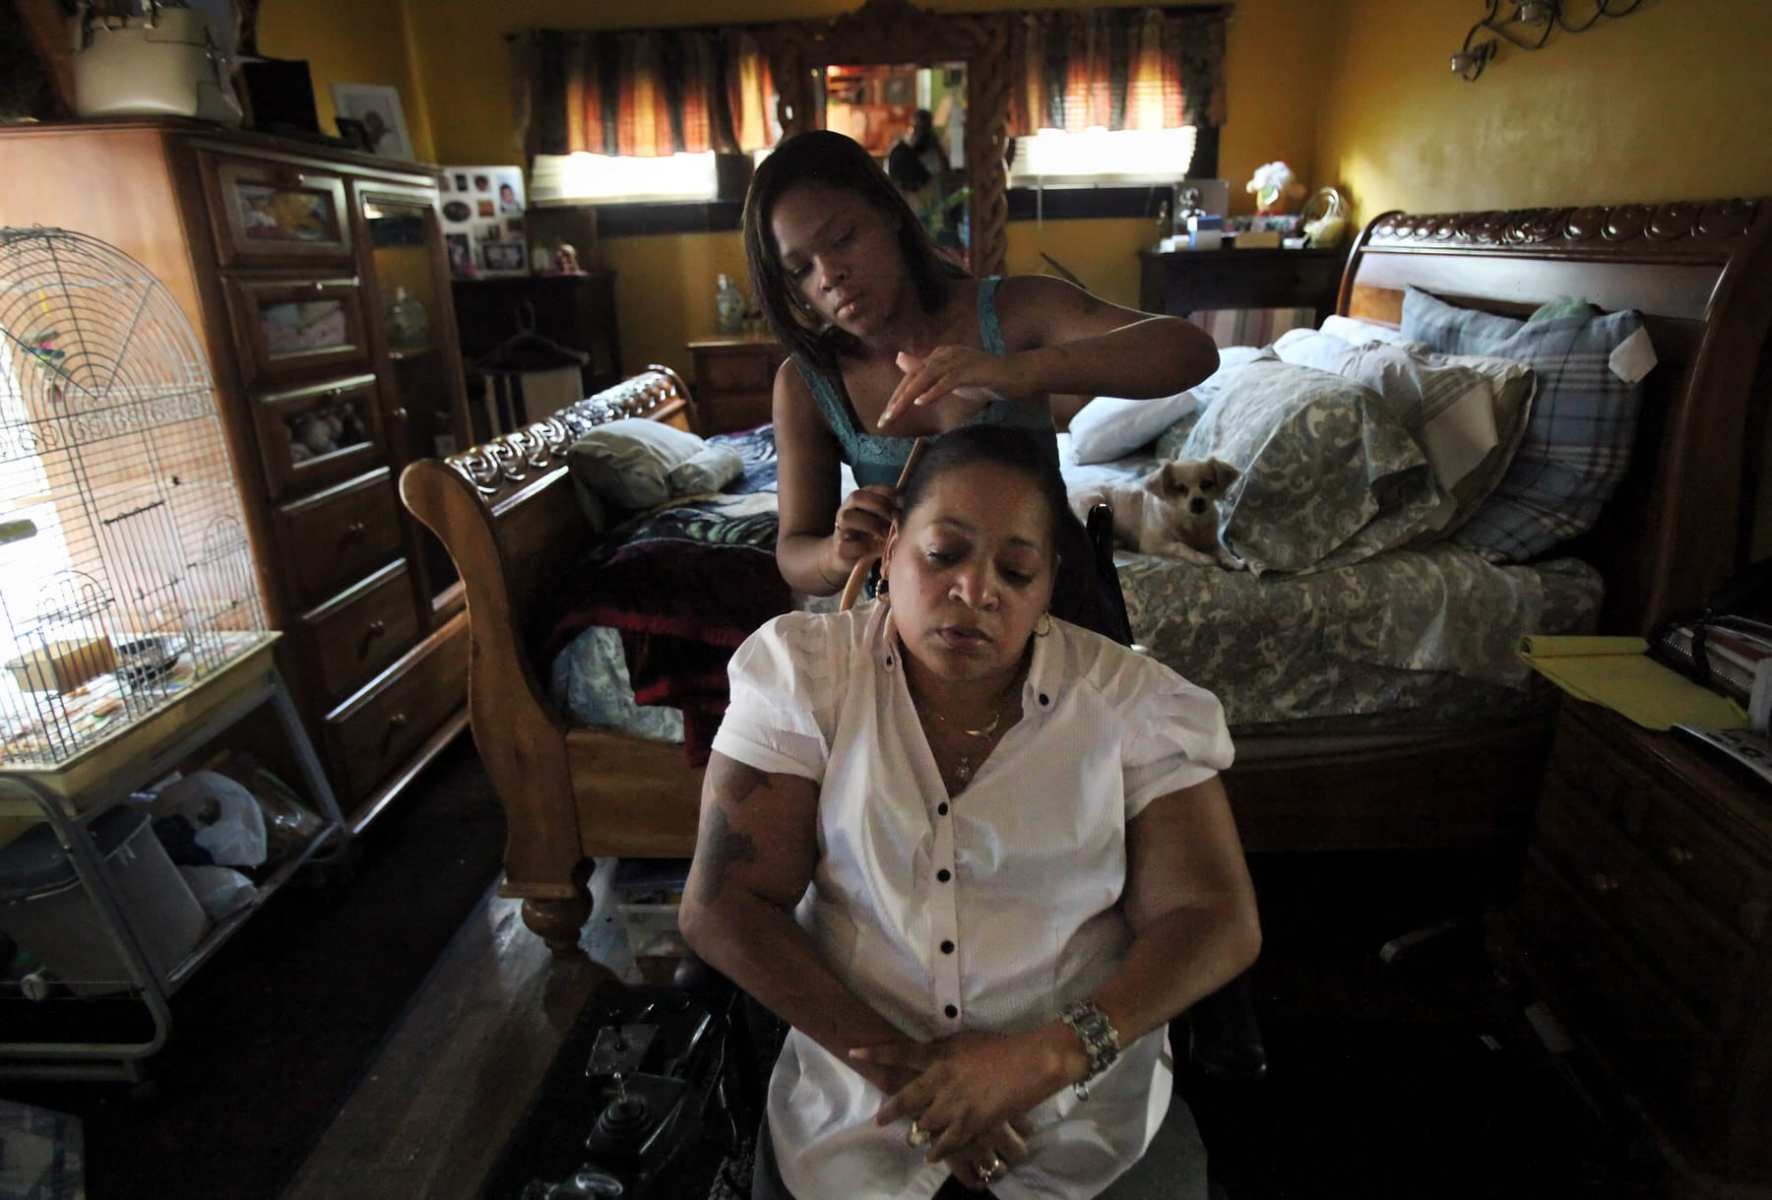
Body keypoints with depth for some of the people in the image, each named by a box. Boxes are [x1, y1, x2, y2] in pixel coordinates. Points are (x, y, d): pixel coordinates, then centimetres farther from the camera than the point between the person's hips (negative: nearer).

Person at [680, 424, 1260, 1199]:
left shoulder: (1133, 702, -7)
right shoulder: (802, 672, -9)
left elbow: (1217, 918, -8)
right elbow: (720, 907, -10)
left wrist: (1045, 1057, -21)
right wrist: (897, 1062, -16)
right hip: (857, 1102, 0)